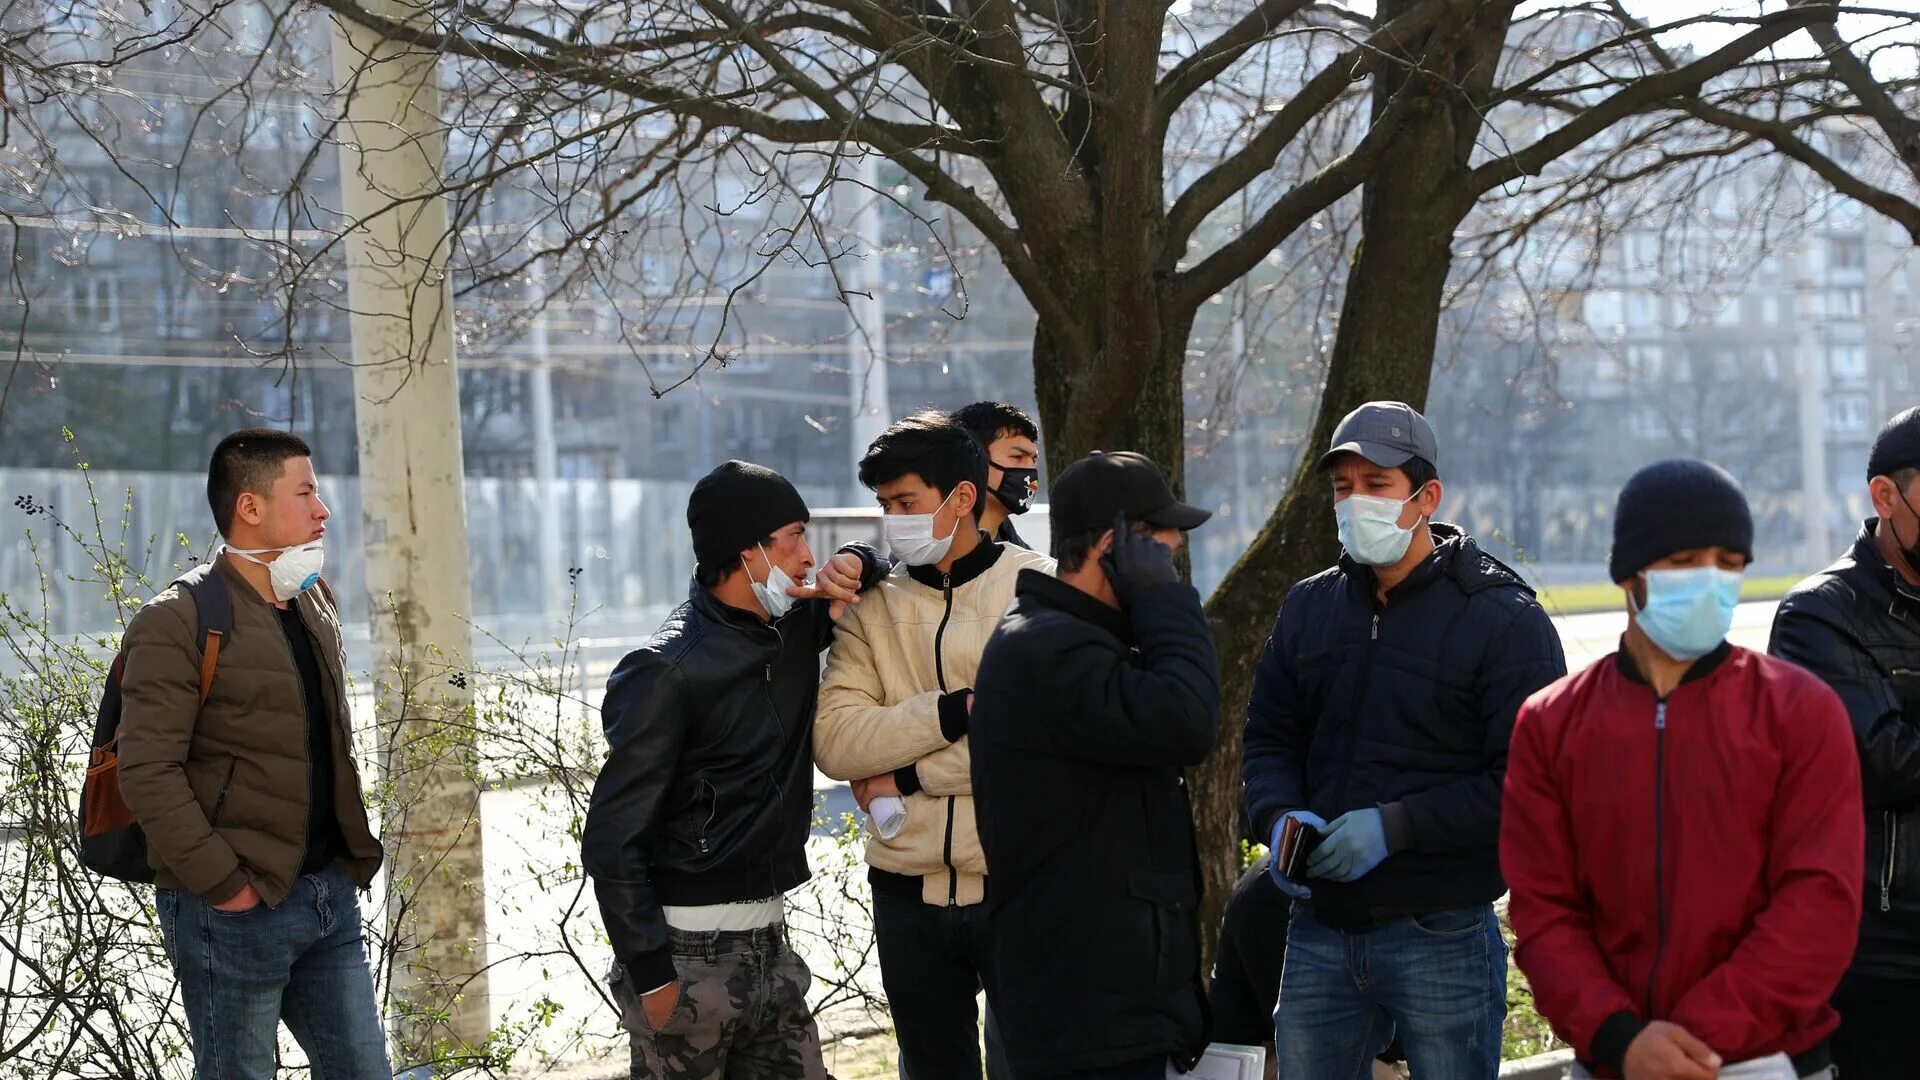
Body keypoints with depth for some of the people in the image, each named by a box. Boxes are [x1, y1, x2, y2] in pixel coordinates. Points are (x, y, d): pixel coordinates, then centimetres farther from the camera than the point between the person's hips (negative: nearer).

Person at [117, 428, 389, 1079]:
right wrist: (224, 883, -19)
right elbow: (148, 773, -17)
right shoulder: (178, 622, -10)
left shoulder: (316, 613, 15)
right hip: (236, 906, -7)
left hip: (330, 896, 8)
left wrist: (358, 858, 13)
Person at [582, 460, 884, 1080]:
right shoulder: (668, 670, -15)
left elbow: (877, 565, 26)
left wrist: (854, 565, 1)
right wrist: (651, 974, -18)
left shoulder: (794, 627, 7)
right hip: (690, 957, -7)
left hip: (770, 944, 7)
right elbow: (612, 840, -16)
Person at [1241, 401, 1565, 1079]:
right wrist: (1280, 816, -6)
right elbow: (1269, 738, 16)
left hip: (1443, 938, -5)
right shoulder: (1308, 608, 11)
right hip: (1320, 930, 5)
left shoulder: (1504, 621, -8)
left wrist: (1396, 826, -20)